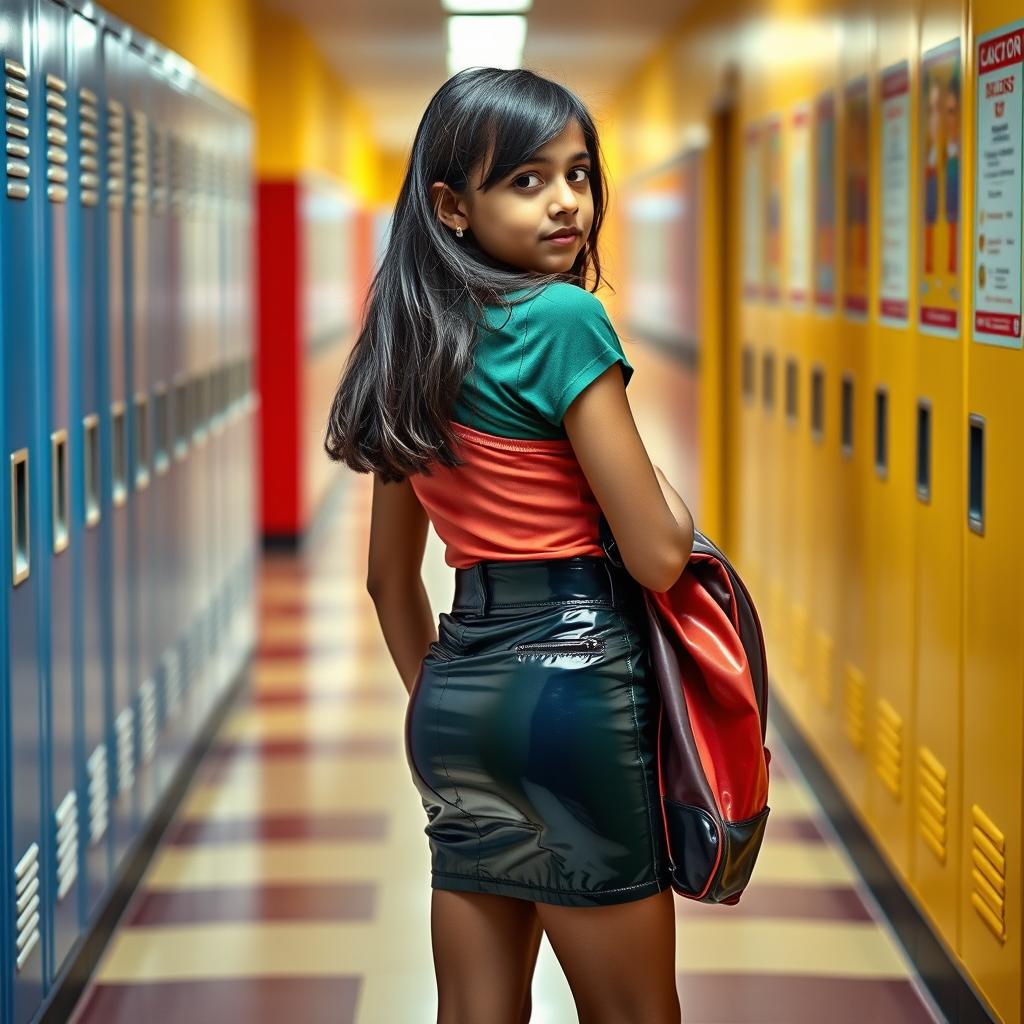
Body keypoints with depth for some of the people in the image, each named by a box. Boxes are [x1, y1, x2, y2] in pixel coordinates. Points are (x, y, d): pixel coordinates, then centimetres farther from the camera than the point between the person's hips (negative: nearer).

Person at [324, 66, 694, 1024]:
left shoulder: (413, 343, 10)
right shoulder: (565, 316, -13)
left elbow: (389, 574, 17)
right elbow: (655, 556, -14)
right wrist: (669, 495, 7)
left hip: (456, 690, 8)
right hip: (575, 678, -8)